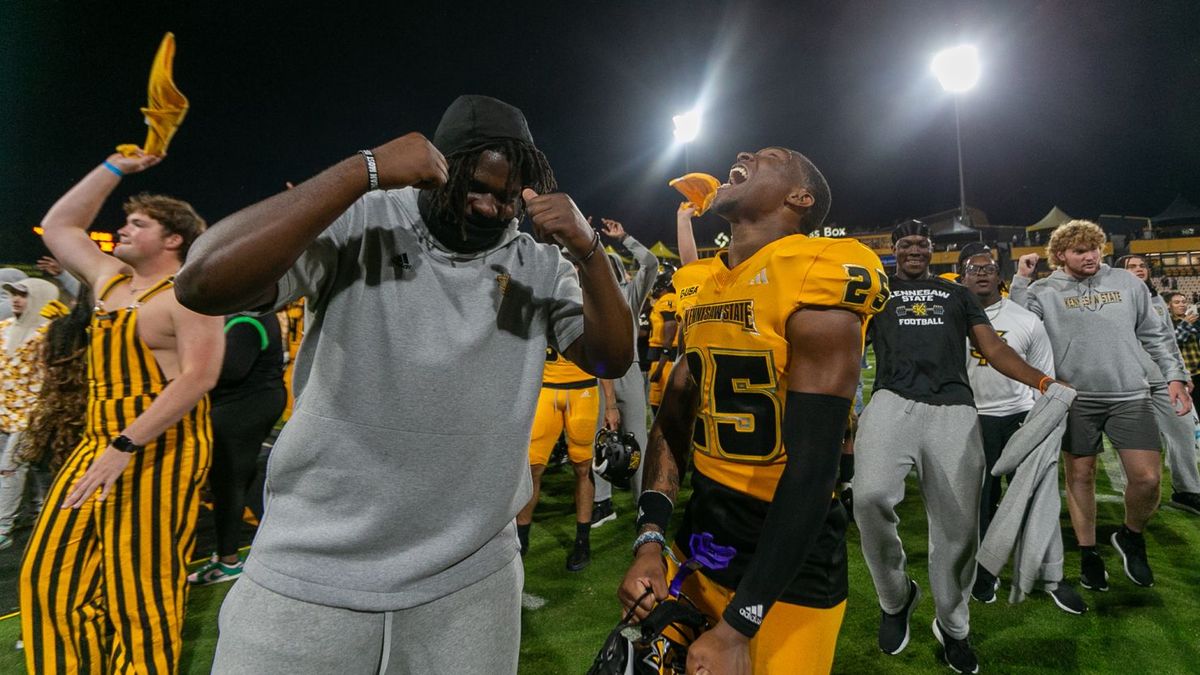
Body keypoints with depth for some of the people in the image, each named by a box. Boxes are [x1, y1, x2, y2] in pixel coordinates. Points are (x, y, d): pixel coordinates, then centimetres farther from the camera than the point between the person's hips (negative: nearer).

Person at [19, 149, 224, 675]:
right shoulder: (111, 277, 15)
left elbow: (199, 377, -20)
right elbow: (57, 226, 27)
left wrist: (126, 446, -24)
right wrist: (115, 168, 20)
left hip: (160, 448, -8)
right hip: (98, 441, 9)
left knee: (138, 588, -4)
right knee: (53, 572, 10)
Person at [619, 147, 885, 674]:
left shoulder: (816, 280, -18)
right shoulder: (697, 286, 4)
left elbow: (813, 468, -22)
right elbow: (672, 422, 7)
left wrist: (737, 628, -21)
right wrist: (649, 542, -5)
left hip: (789, 560, -6)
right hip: (699, 537, 7)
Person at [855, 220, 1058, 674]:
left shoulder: (957, 294, 25)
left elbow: (994, 350, 18)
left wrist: (1044, 382, 1)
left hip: (954, 408, 2)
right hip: (892, 401, -2)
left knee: (958, 524, -1)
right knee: (871, 497, -27)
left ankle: (952, 626, 25)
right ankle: (896, 598, 1)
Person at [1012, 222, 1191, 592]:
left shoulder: (1127, 282, 8)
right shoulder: (1045, 291, 1)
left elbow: (1156, 335, 13)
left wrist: (1175, 376, 7)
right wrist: (1021, 280, -13)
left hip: (1131, 396, 2)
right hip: (1075, 399, -2)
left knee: (1147, 478, -4)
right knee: (1080, 476, 7)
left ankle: (1130, 536, 26)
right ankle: (1089, 553, 24)